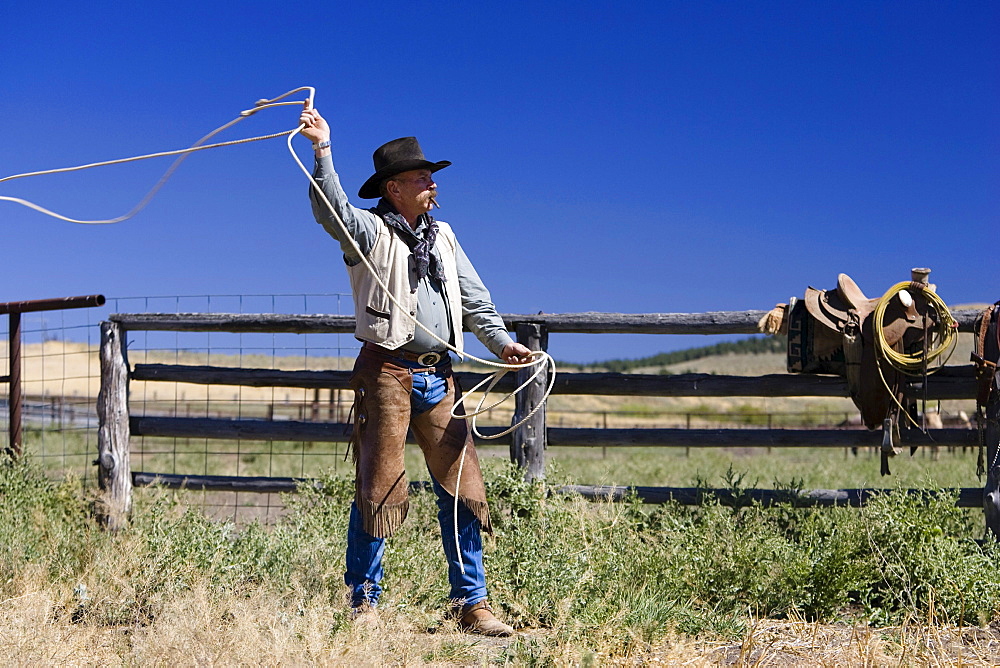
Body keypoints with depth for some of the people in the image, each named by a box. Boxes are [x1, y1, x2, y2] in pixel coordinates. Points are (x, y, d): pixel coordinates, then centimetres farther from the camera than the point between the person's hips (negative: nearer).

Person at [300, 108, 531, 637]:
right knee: (379, 491, -2)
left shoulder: (443, 236, 18)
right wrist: (322, 148, -34)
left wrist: (500, 341, 1)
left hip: (438, 376, 6)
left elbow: (473, 297, 16)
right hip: (387, 373, -6)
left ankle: (472, 604, 10)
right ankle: (363, 603, 8)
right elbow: (330, 208, -20)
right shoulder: (368, 231, 0)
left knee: (462, 488, 3)